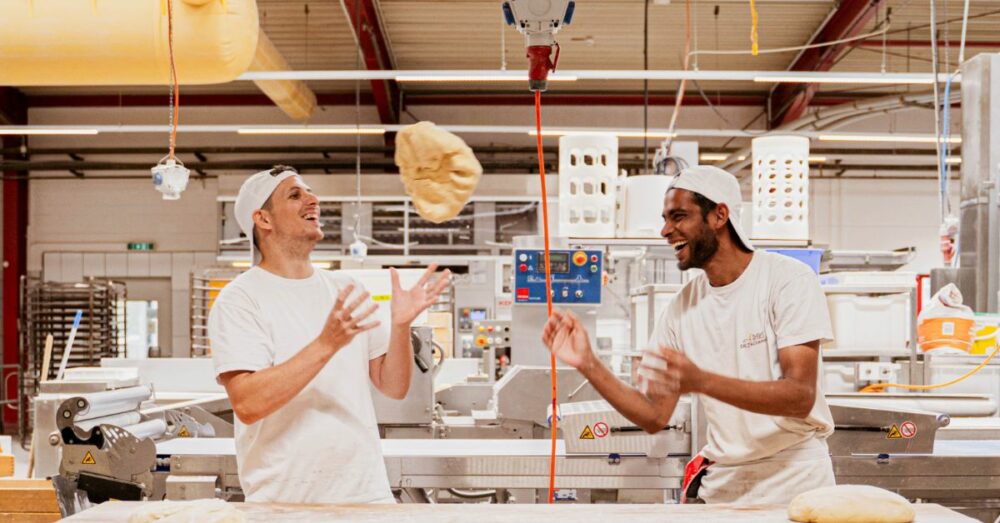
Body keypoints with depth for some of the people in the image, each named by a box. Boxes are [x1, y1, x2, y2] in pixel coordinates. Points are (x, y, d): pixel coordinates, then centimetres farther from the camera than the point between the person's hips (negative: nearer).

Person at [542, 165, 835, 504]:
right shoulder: (682, 307, 2)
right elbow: (654, 417, 1)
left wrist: (701, 381, -33)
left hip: (794, 476, -4)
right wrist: (588, 365, -12)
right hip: (721, 483, 4)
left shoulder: (789, 279, -12)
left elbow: (801, 397, -21)